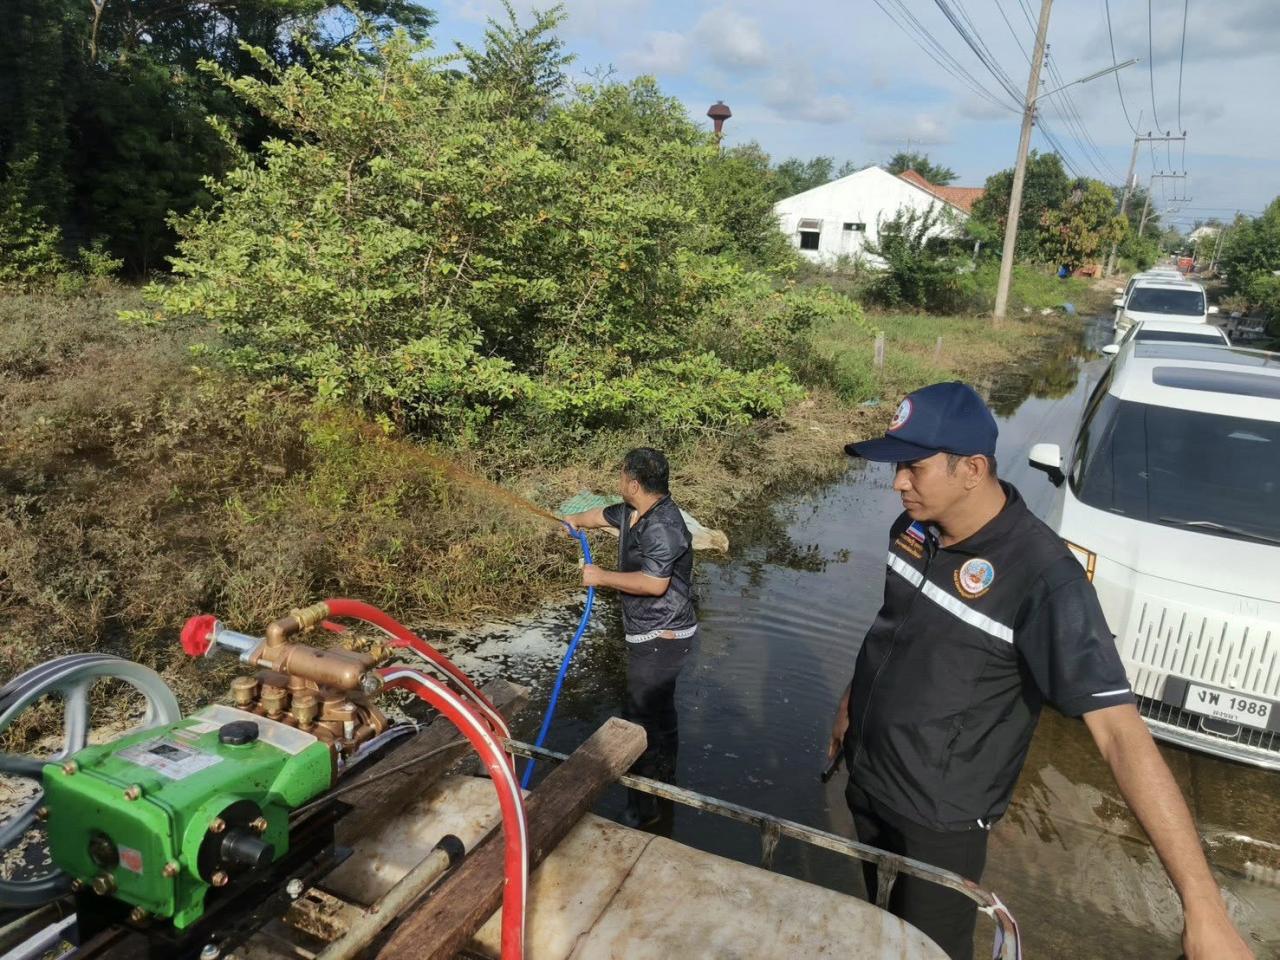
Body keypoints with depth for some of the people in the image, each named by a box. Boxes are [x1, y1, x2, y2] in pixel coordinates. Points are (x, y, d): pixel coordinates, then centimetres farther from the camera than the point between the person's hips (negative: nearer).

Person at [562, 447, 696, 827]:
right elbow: (605, 515, 26)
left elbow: (655, 583, -34)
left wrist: (603, 577, -23)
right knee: (660, 711, 24)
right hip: (655, 634, 11)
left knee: (642, 720, -4)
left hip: (660, 639, -11)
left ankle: (642, 808, 8)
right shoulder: (633, 511, 4)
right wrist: (575, 520, 47)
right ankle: (664, 782, 43)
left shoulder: (662, 526, -27)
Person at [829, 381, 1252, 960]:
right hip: (864, 778, 6)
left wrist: (1201, 904, -34)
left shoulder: (1042, 577, -29)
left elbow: (1119, 730, -32)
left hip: (939, 818, -6)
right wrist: (849, 702, 19)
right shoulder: (913, 528, -9)